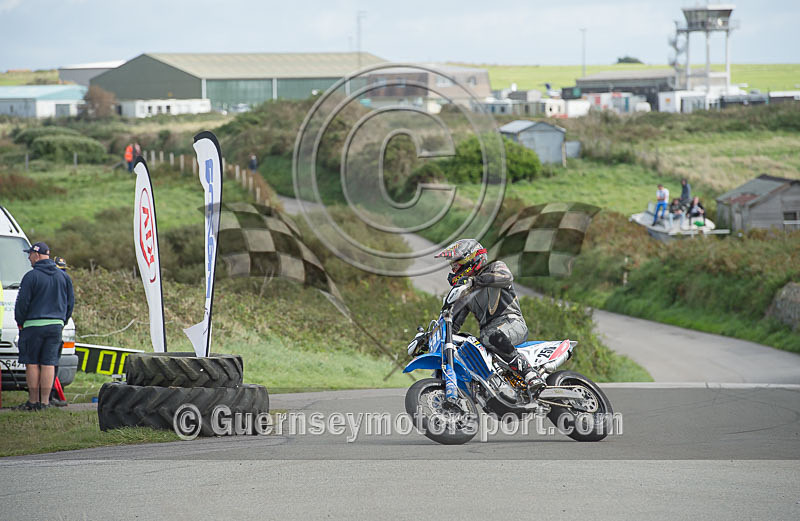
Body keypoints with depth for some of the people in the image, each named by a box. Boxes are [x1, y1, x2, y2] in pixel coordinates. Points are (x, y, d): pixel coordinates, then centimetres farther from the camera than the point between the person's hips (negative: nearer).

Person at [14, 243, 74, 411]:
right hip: (55, 325, 5)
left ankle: (33, 401, 3)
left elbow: (22, 302, -9)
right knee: (48, 364, 3)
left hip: (33, 326, -4)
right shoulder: (63, 276, 9)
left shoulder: (31, 276, -9)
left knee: (32, 364, 3)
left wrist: (20, 322, 4)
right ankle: (45, 401, 1)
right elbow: (70, 302, 13)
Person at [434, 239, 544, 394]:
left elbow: (506, 277, -18)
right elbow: (454, 323, 23)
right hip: (486, 331, 7)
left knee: (495, 337, -41)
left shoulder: (496, 267, 7)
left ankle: (530, 374, -39)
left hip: (512, 322, -7)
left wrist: (474, 280, -23)